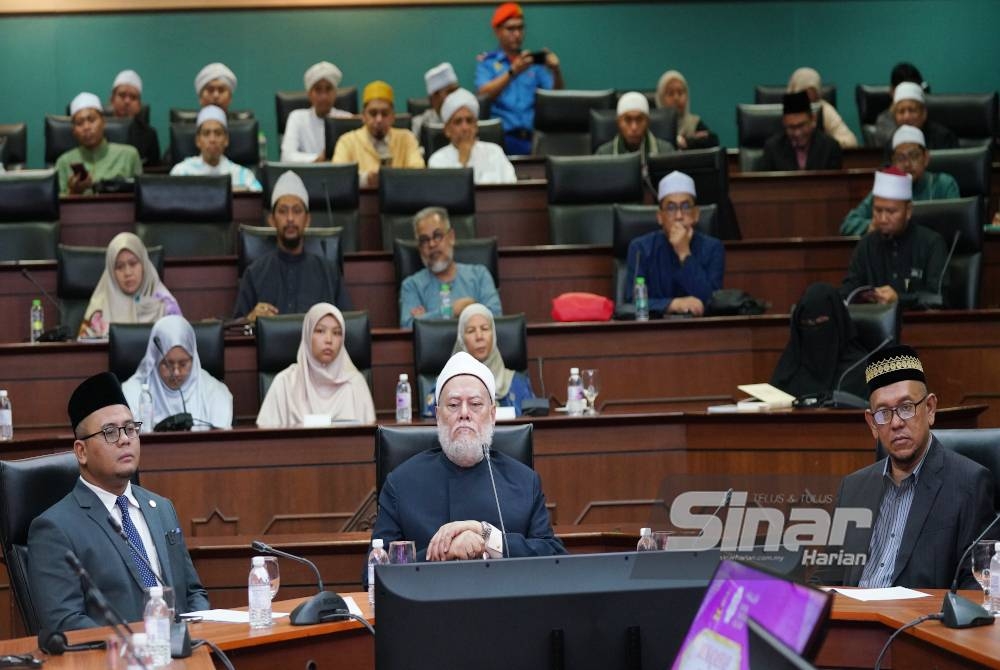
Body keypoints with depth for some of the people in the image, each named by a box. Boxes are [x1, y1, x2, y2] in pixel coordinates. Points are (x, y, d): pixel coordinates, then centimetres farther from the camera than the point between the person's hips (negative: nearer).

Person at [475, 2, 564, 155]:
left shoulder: (534, 62, 18)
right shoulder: (486, 62, 12)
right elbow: (484, 95, -6)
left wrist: (556, 71, -8)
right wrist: (513, 72, -18)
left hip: (533, 134, 2)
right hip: (503, 135, -2)